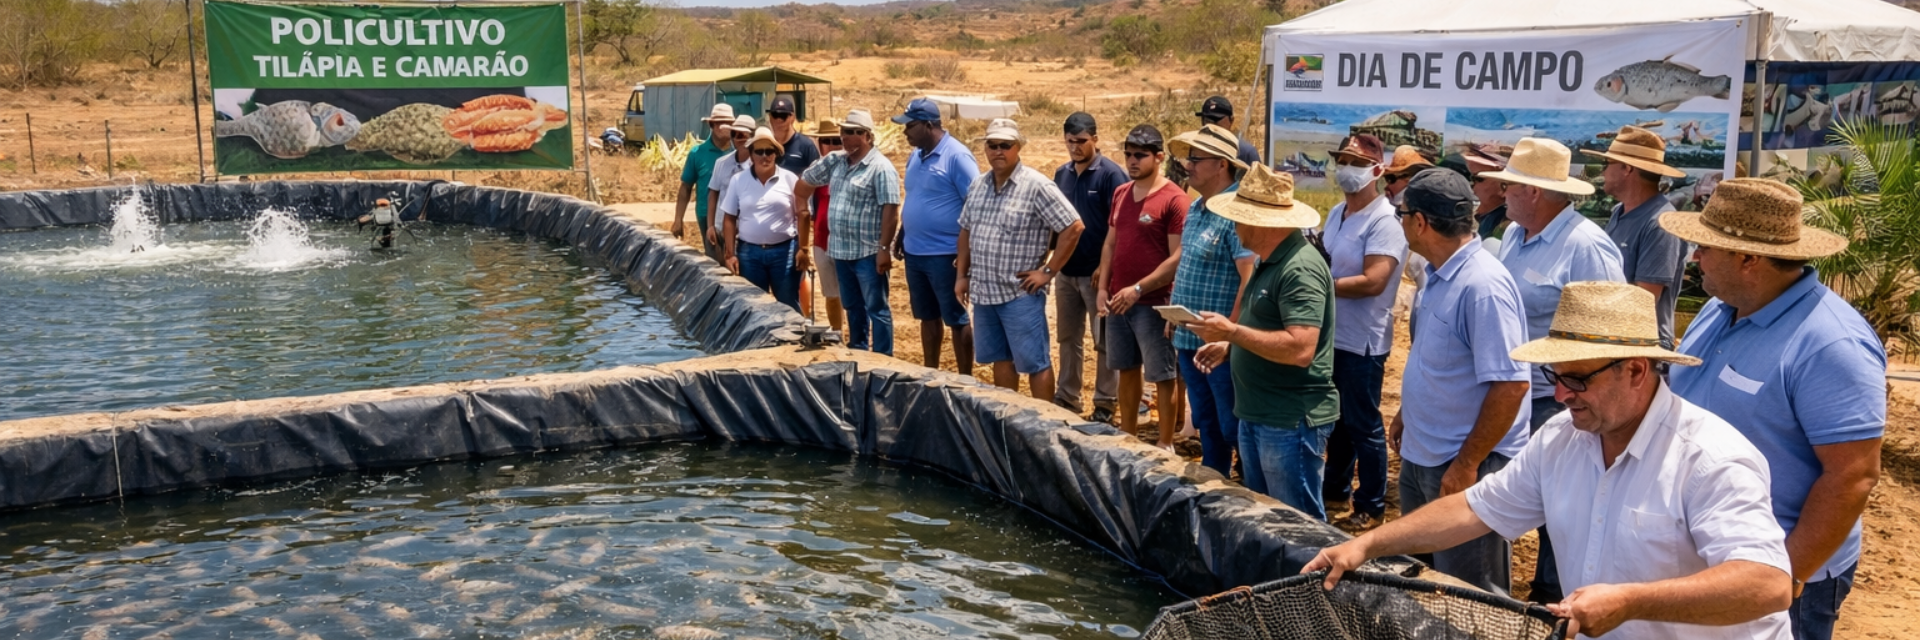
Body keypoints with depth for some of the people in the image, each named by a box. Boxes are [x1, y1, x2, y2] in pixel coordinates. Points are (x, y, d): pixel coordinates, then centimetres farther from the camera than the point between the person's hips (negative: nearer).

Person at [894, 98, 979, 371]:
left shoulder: (956, 156, -14)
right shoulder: (915, 156, 10)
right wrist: (902, 237, 17)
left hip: (945, 254, -8)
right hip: (915, 253, 8)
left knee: (956, 319, 2)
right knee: (928, 317, 16)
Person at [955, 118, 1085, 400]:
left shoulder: (1036, 186, -14)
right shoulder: (978, 186, 8)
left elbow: (1073, 227, -15)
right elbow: (966, 230, 19)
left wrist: (1048, 271, -13)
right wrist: (963, 275, 14)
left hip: (1020, 293, -7)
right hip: (983, 291, 7)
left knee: (1034, 363, 0)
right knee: (1000, 359, 16)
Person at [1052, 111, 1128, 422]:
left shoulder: (1111, 174, -11)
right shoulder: (1061, 174, 8)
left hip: (1097, 273, -6)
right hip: (1066, 271, 6)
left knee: (1105, 341, 4)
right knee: (1068, 337, 15)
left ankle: (1105, 404, 13)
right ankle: (1066, 397, 27)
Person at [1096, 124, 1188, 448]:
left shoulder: (1174, 199, -12)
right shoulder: (1120, 194, 9)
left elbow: (1178, 258, -16)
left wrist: (1137, 289, -19)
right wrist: (1102, 288, 6)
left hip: (1153, 303, -7)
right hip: (1117, 300, 7)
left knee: (1163, 376, 4)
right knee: (1127, 369, 17)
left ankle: (1165, 445, 13)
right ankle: (1127, 436, 29)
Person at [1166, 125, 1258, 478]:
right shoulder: (1195, 209, 11)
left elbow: (1250, 279, -23)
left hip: (1220, 346, -9)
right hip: (1189, 341, 9)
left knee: (1234, 430, 0)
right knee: (1207, 427, 19)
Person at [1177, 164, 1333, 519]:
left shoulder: (1299, 269, -21)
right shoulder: (1271, 262, 11)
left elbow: (1300, 348, -30)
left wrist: (1232, 332, -25)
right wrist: (1226, 345, 13)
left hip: (1291, 421, -10)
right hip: (1256, 415, 11)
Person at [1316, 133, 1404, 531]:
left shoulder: (1384, 222, -17)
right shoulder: (1336, 213, 9)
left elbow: (1373, 281, -26)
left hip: (1362, 342, -8)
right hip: (1330, 335, 8)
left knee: (1363, 426, 3)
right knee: (1336, 419, 20)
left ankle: (1371, 506, 16)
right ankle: (1336, 487, 36)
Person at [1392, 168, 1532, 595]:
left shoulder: (1484, 285, -23)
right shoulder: (1439, 277, 7)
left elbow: (1510, 384, -25)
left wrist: (1467, 464, -23)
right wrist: (1405, 415, 18)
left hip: (1466, 468, -9)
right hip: (1420, 458, 9)